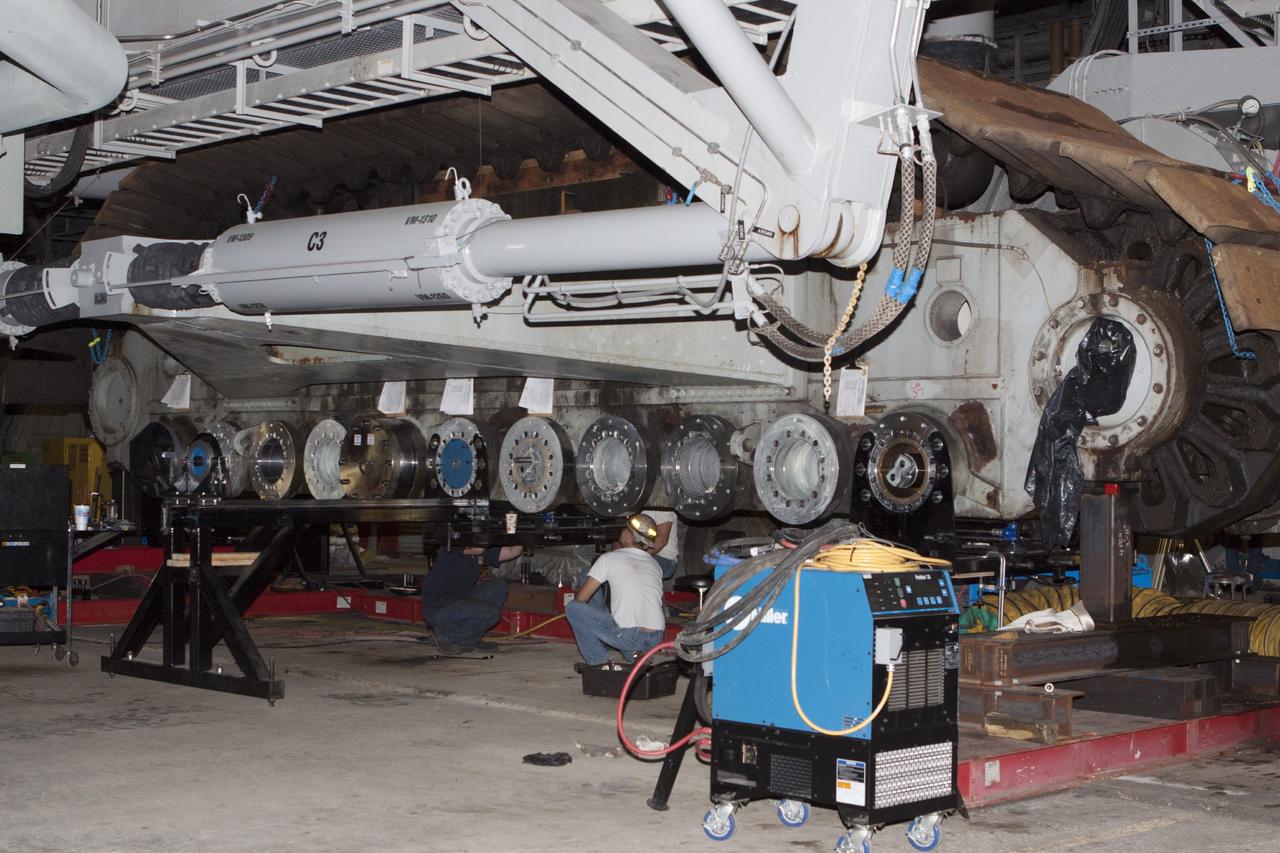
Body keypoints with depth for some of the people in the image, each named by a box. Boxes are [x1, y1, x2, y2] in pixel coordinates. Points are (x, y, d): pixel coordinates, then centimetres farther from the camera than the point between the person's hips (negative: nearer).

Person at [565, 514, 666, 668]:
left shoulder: (608, 559, 3)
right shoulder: (655, 564, 18)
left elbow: (580, 598, 7)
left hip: (627, 636, -6)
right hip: (655, 640, 6)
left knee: (572, 608, 6)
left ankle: (599, 662, 2)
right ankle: (635, 655, 14)